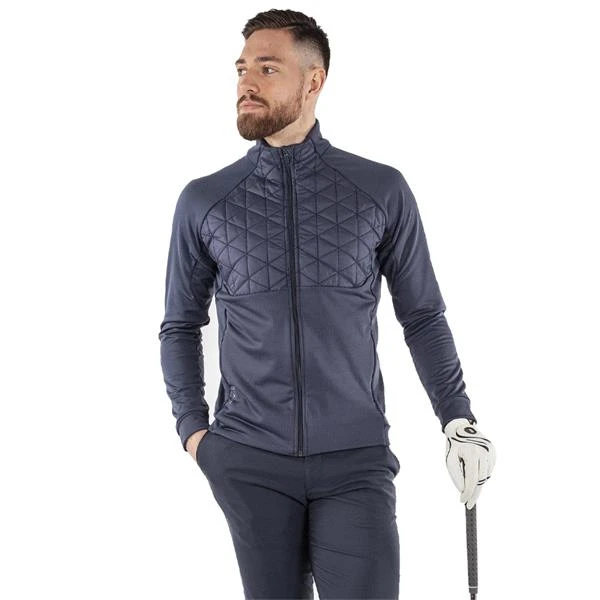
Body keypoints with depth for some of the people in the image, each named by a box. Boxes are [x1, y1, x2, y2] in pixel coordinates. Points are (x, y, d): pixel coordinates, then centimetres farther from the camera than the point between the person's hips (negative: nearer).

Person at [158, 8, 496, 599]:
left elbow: (422, 316, 9)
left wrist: (458, 420, 3)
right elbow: (181, 325, 14)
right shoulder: (203, 201, 5)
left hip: (356, 461, -1)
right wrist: (193, 430, 4)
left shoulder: (383, 191, 2)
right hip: (249, 463, 1)